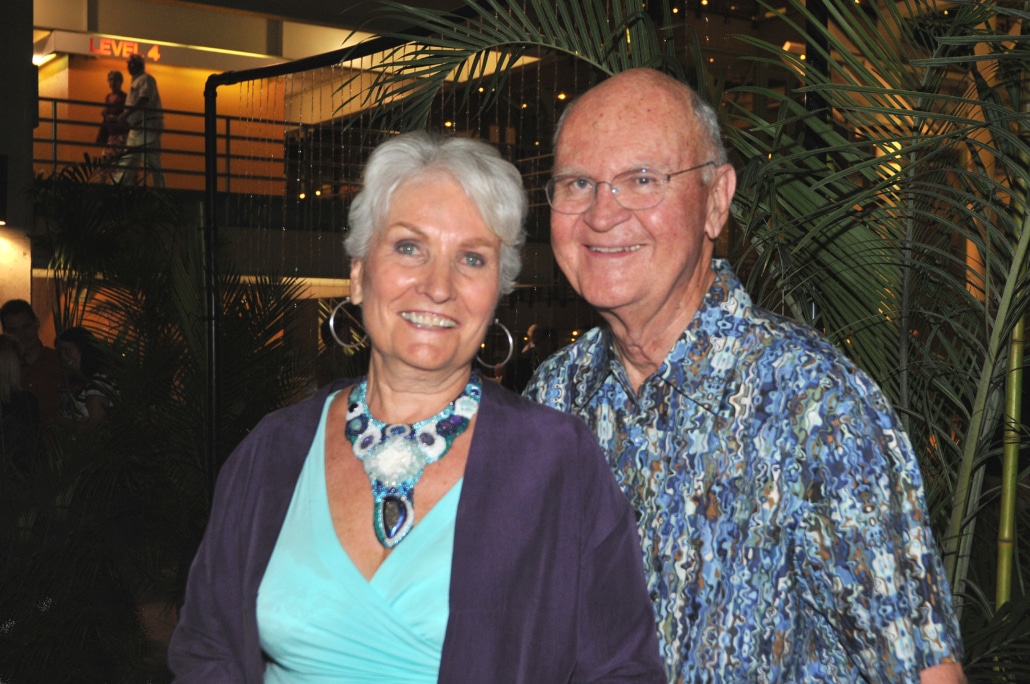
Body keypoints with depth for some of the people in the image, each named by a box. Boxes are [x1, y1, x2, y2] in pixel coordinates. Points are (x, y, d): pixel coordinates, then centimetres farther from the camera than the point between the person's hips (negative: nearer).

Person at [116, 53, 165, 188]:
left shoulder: (146, 79, -5)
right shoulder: (135, 82, 24)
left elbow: (143, 100, -19)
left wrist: (125, 114, -21)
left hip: (148, 127, -10)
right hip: (136, 128, 10)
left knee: (152, 163, -12)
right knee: (127, 161, 7)